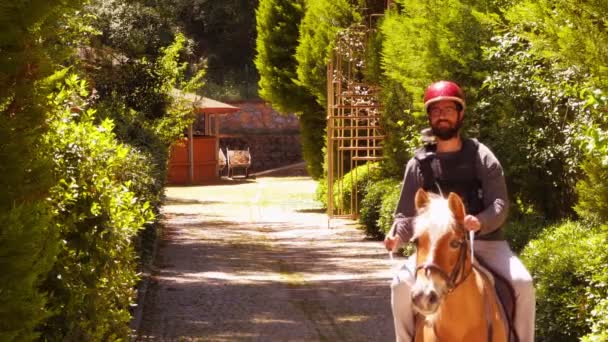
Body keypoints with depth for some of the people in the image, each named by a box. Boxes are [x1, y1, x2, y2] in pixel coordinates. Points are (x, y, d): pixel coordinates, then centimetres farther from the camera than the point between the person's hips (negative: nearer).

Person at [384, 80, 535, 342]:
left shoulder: (481, 156, 1)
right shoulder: (420, 163, 5)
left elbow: (500, 204, -7)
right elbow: (407, 213, 4)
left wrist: (480, 222, -29)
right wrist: (398, 236, -19)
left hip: (484, 240, -1)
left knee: (522, 283, -23)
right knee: (401, 284, -22)